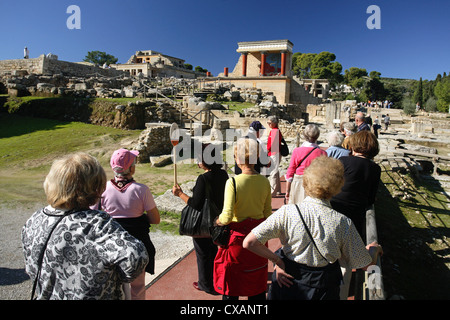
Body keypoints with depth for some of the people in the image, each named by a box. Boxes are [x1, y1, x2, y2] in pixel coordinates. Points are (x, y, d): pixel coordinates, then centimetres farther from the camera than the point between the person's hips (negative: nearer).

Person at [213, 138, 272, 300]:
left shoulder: (233, 182, -21)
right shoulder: (264, 182, -6)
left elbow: (227, 216, -22)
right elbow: (268, 213, 3)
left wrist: (218, 221, -1)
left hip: (238, 236, -4)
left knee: (231, 282, 15)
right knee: (257, 281, 22)